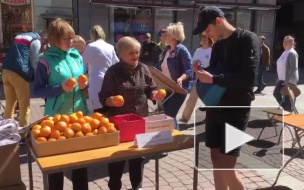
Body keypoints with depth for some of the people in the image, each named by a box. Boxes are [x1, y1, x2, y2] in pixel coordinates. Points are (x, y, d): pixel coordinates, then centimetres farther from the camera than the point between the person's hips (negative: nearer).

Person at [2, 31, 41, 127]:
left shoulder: (20, 36, 25)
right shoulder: (36, 41, 1)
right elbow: (35, 62, -2)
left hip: (6, 71, 8)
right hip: (19, 73, -8)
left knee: (9, 105, 17)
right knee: (24, 106, 3)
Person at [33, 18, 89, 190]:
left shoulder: (77, 56, 4)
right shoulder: (46, 61, -10)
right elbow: (38, 90, -9)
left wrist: (85, 85, -8)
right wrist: (60, 88, -21)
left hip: (80, 113, 5)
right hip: (57, 116, -5)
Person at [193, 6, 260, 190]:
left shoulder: (248, 39, -9)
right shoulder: (218, 45, 12)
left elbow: (248, 78, -20)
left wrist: (212, 79, -19)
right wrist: (202, 72, -3)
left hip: (237, 110, -7)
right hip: (215, 107, 7)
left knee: (227, 168, -7)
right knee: (216, 161, 10)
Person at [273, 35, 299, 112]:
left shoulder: (292, 53, -16)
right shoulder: (285, 52, 12)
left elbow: (294, 68, -23)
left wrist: (287, 80, -25)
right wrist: (279, 78, 17)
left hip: (290, 81, -9)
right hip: (282, 79, 9)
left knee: (288, 98, 1)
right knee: (276, 93, 15)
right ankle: (284, 108, 32)